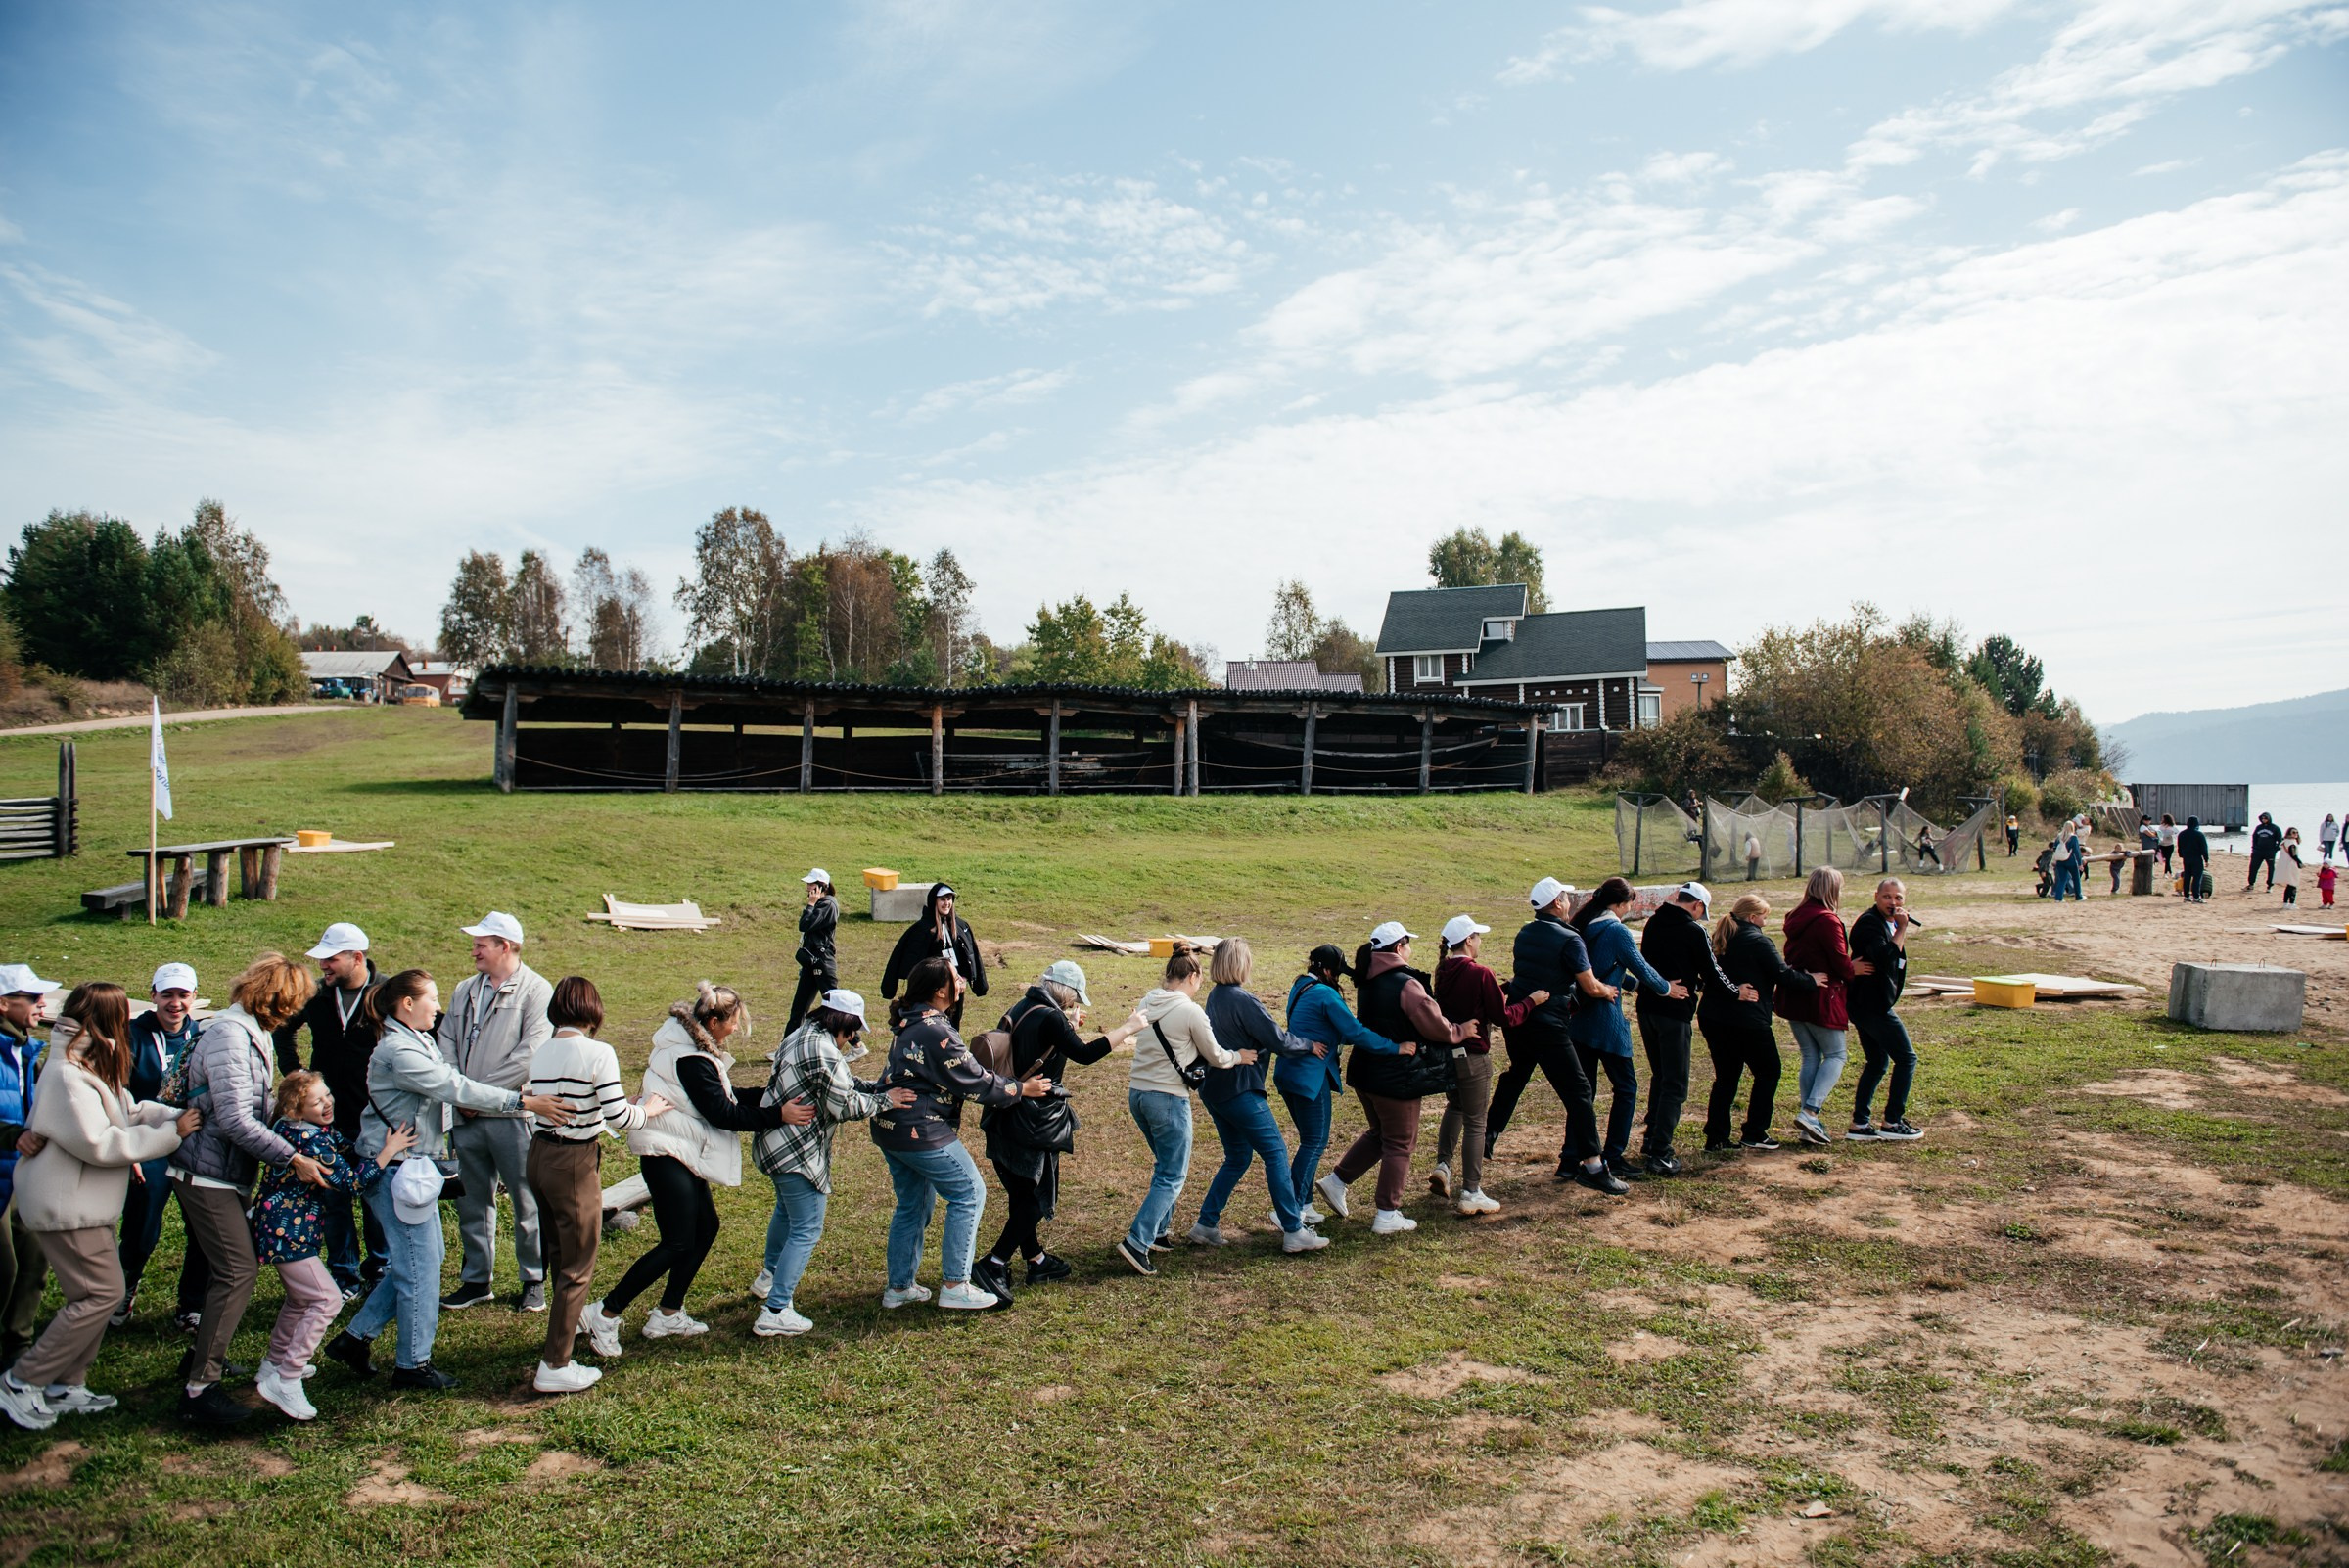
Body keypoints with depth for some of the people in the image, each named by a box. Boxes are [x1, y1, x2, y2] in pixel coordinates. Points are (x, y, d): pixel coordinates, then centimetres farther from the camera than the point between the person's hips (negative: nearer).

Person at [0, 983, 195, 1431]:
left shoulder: (93, 1067, 11)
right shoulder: (67, 1076, -23)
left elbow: (131, 1110, 12)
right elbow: (98, 1143, -26)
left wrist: (179, 1117, -3)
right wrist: (170, 1133, -21)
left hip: (85, 1204, 11)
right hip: (65, 1207, -11)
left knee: (97, 1293, 15)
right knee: (101, 1294, -8)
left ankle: (67, 1386, 23)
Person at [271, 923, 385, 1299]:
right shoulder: (316, 994, 0)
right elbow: (283, 1031, 19)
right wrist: (293, 1073, 8)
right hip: (328, 1118, 4)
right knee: (333, 1200, 9)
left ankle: (380, 1269, 26)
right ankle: (345, 1277, 21)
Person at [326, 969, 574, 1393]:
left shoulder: (421, 1042, 11)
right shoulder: (397, 1050, -21)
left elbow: (452, 1090, 8)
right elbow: (456, 1089, -26)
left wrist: (524, 1099, -4)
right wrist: (524, 1102, -26)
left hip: (415, 1166, 10)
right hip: (396, 1170, -10)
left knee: (427, 1256, 16)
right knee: (419, 1265, -1)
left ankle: (355, 1337, 25)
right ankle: (413, 1364, 12)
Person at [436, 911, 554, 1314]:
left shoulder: (536, 991, -8)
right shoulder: (465, 990, 15)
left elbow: (530, 1054, -16)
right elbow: (446, 1040, 10)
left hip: (512, 1115, -6)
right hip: (466, 1115, 6)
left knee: (526, 1202, 3)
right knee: (472, 1201, 14)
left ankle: (534, 1280, 16)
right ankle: (476, 1280, 26)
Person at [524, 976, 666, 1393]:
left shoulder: (540, 1053, 4)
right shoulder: (597, 1053, -15)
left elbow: (572, 1104, 8)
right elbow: (619, 1119, -17)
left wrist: (624, 1104, 16)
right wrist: (648, 1109, 3)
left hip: (538, 1157, 7)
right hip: (575, 1165, -7)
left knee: (558, 1256, 27)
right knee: (577, 1267, 5)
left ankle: (573, 1323, 50)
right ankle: (554, 1367, 9)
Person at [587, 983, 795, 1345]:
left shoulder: (692, 1046, 10)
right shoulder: (692, 1060, -22)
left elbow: (724, 1098, 15)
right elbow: (722, 1114, -22)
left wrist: (771, 1097, 10)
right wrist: (778, 1115, -20)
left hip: (681, 1155, 11)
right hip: (666, 1155, -11)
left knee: (706, 1227, 13)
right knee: (678, 1244, -7)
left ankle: (668, 1315, 22)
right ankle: (605, 1314, 1)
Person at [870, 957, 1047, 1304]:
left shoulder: (910, 1022, 9)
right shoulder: (936, 1032, -21)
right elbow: (976, 1083, -16)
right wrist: (1021, 1088, -4)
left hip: (889, 1127, 10)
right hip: (921, 1132, -10)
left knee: (913, 1203, 20)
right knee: (969, 1193, 1)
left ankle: (899, 1287, 27)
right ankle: (954, 1285, 4)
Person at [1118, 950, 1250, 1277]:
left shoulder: (1147, 1003, 5)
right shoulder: (1191, 1011, -13)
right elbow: (1215, 1057, -2)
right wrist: (1239, 1057, 19)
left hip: (1137, 1092, 7)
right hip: (1168, 1098, -7)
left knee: (1165, 1166, 23)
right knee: (1172, 1177, 0)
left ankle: (1156, 1233, 25)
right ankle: (1136, 1242, -9)